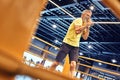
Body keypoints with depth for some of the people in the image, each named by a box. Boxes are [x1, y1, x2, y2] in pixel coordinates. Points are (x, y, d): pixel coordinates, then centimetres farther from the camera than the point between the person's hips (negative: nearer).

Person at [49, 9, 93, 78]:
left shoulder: (85, 25, 15)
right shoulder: (78, 20, -7)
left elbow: (85, 37, 8)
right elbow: (77, 30, -24)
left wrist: (88, 27, 1)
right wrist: (86, 25, -18)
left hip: (75, 46, 6)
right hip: (67, 43, -6)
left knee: (73, 64, -14)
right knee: (57, 63, -4)